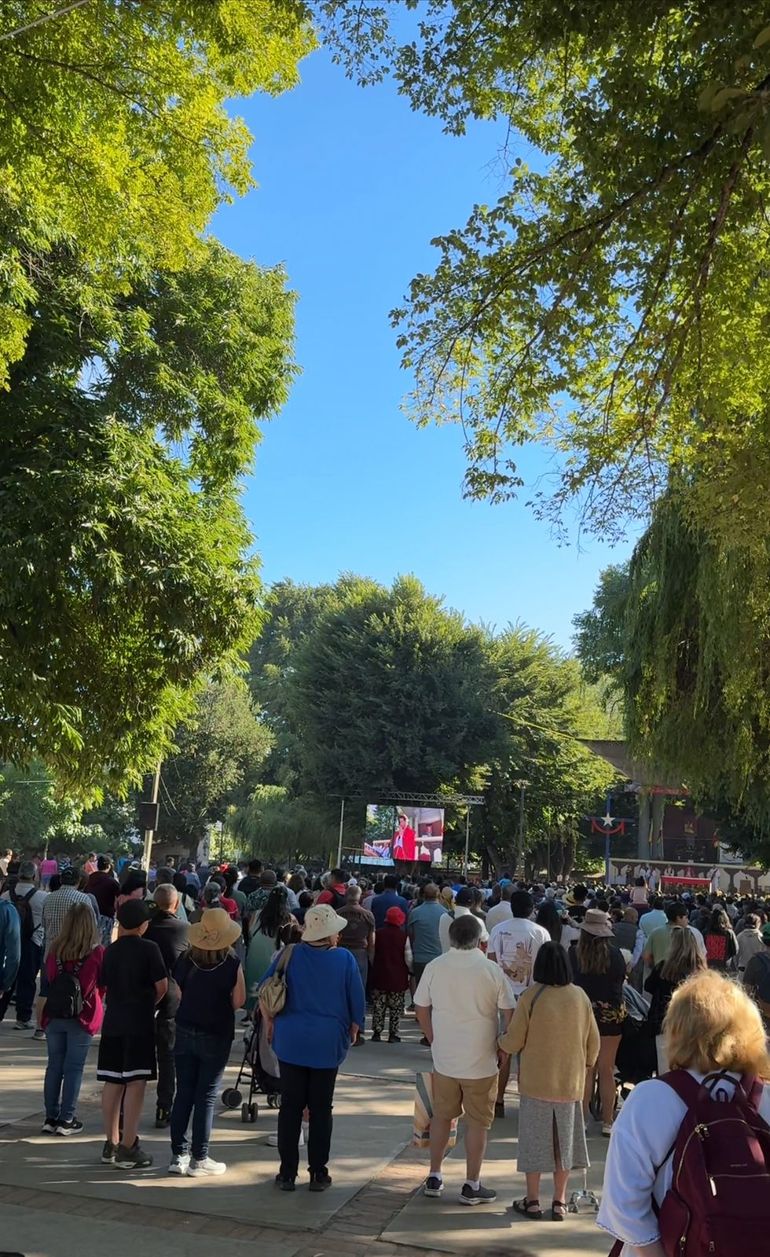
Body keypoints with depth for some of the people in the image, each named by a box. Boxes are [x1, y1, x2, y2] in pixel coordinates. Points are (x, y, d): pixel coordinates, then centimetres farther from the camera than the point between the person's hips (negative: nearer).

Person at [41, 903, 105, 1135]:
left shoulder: (55, 949, -4)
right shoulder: (97, 952, -13)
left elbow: (48, 979, 10)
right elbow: (103, 984, -1)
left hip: (54, 1015, 3)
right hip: (82, 1017, -3)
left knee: (54, 1065, 13)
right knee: (73, 1068, 5)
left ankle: (51, 1117, 19)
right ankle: (66, 1120, 9)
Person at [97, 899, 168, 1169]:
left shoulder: (110, 951, 6)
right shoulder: (149, 949, -8)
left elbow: (104, 986, 10)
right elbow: (162, 987, -8)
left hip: (113, 1022, 6)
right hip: (140, 1024, -5)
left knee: (112, 1083, 11)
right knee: (135, 1084, -3)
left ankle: (111, 1144, 19)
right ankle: (128, 1148, -4)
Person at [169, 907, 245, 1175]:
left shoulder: (185, 960, -6)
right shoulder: (232, 964, -16)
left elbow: (178, 993, 1)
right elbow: (239, 1001, -11)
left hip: (185, 1031, 3)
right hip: (215, 1035, -3)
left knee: (183, 1094, 12)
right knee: (206, 1097, 5)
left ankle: (178, 1156, 18)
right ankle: (199, 1159, 11)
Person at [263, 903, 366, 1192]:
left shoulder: (289, 955, -3)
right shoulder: (344, 959, -8)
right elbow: (357, 1002, -2)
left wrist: (270, 1024, 16)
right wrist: (353, 1031, 14)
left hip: (291, 1041, 1)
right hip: (328, 1044, -1)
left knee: (290, 1107, 9)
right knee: (321, 1109, 8)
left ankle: (287, 1173, 13)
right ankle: (318, 1174, 14)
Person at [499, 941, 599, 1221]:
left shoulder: (532, 996, -16)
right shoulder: (580, 996, -6)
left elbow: (513, 1042, -11)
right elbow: (593, 1041, 4)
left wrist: (501, 1044, 11)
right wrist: (587, 1065, 22)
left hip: (535, 1081, -3)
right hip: (571, 1082, 3)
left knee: (534, 1140, 10)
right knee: (564, 1140, 15)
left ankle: (532, 1201, 18)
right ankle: (559, 1203, 21)